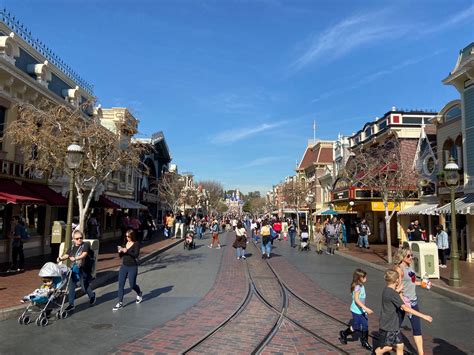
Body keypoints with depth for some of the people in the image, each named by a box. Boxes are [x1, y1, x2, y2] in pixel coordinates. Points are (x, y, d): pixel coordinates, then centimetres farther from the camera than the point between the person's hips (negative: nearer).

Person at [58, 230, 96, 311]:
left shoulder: (86, 245, -10)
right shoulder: (72, 247, 9)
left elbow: (84, 254, -24)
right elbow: (67, 255, 3)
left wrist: (75, 258, -40)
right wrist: (61, 258, -18)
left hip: (84, 269, -5)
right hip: (74, 268, 5)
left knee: (84, 286, 4)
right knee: (71, 286, 3)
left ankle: (92, 296, 35)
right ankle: (71, 304, 16)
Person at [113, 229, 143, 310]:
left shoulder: (136, 244, -8)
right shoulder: (125, 243, 9)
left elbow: (136, 254, -21)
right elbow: (121, 256, 13)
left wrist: (127, 251, -27)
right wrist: (120, 252, -8)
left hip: (132, 267, -5)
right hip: (124, 266, 5)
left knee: (132, 285, 4)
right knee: (121, 284, -1)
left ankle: (139, 294, 35)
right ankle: (120, 303, 6)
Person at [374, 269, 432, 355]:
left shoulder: (387, 290, 3)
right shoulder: (392, 293, -25)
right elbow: (405, 308, -30)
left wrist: (397, 291, 11)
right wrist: (423, 316, -28)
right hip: (387, 326, -9)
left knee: (399, 345, 10)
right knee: (388, 347, 8)